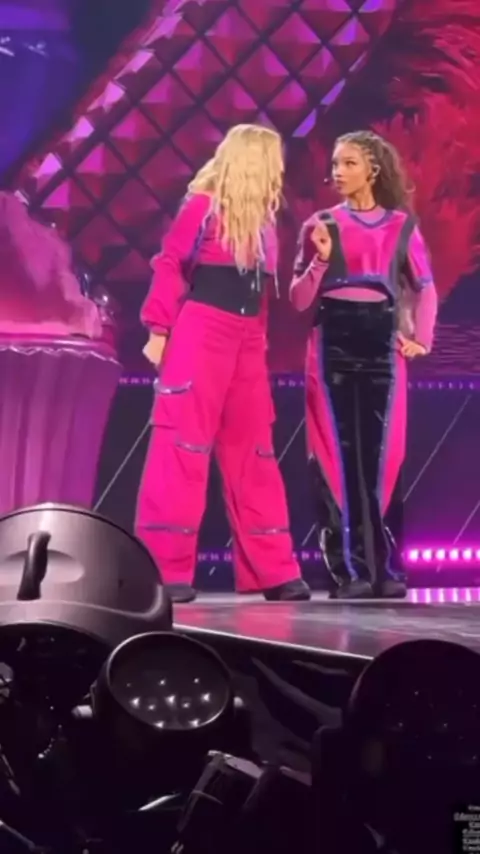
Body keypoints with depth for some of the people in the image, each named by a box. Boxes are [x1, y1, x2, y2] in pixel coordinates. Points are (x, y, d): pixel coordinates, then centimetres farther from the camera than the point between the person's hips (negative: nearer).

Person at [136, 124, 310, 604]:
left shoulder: (261, 218, 15)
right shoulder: (202, 206, -5)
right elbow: (169, 267, -6)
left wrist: (260, 337, 13)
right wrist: (159, 329, -10)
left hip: (248, 341, 7)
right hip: (201, 333, -7)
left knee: (253, 450, 9)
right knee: (184, 445, -7)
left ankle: (272, 570, 14)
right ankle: (165, 567, -2)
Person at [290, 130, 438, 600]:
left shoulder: (401, 225, 9)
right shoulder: (320, 225, 6)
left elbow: (425, 287, 14)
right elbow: (298, 300, 3)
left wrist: (420, 337, 3)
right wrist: (321, 258, -12)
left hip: (381, 343, 1)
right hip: (332, 343, 0)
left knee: (381, 454, -1)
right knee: (338, 454, -3)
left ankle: (384, 566, 4)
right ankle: (348, 568, -1)